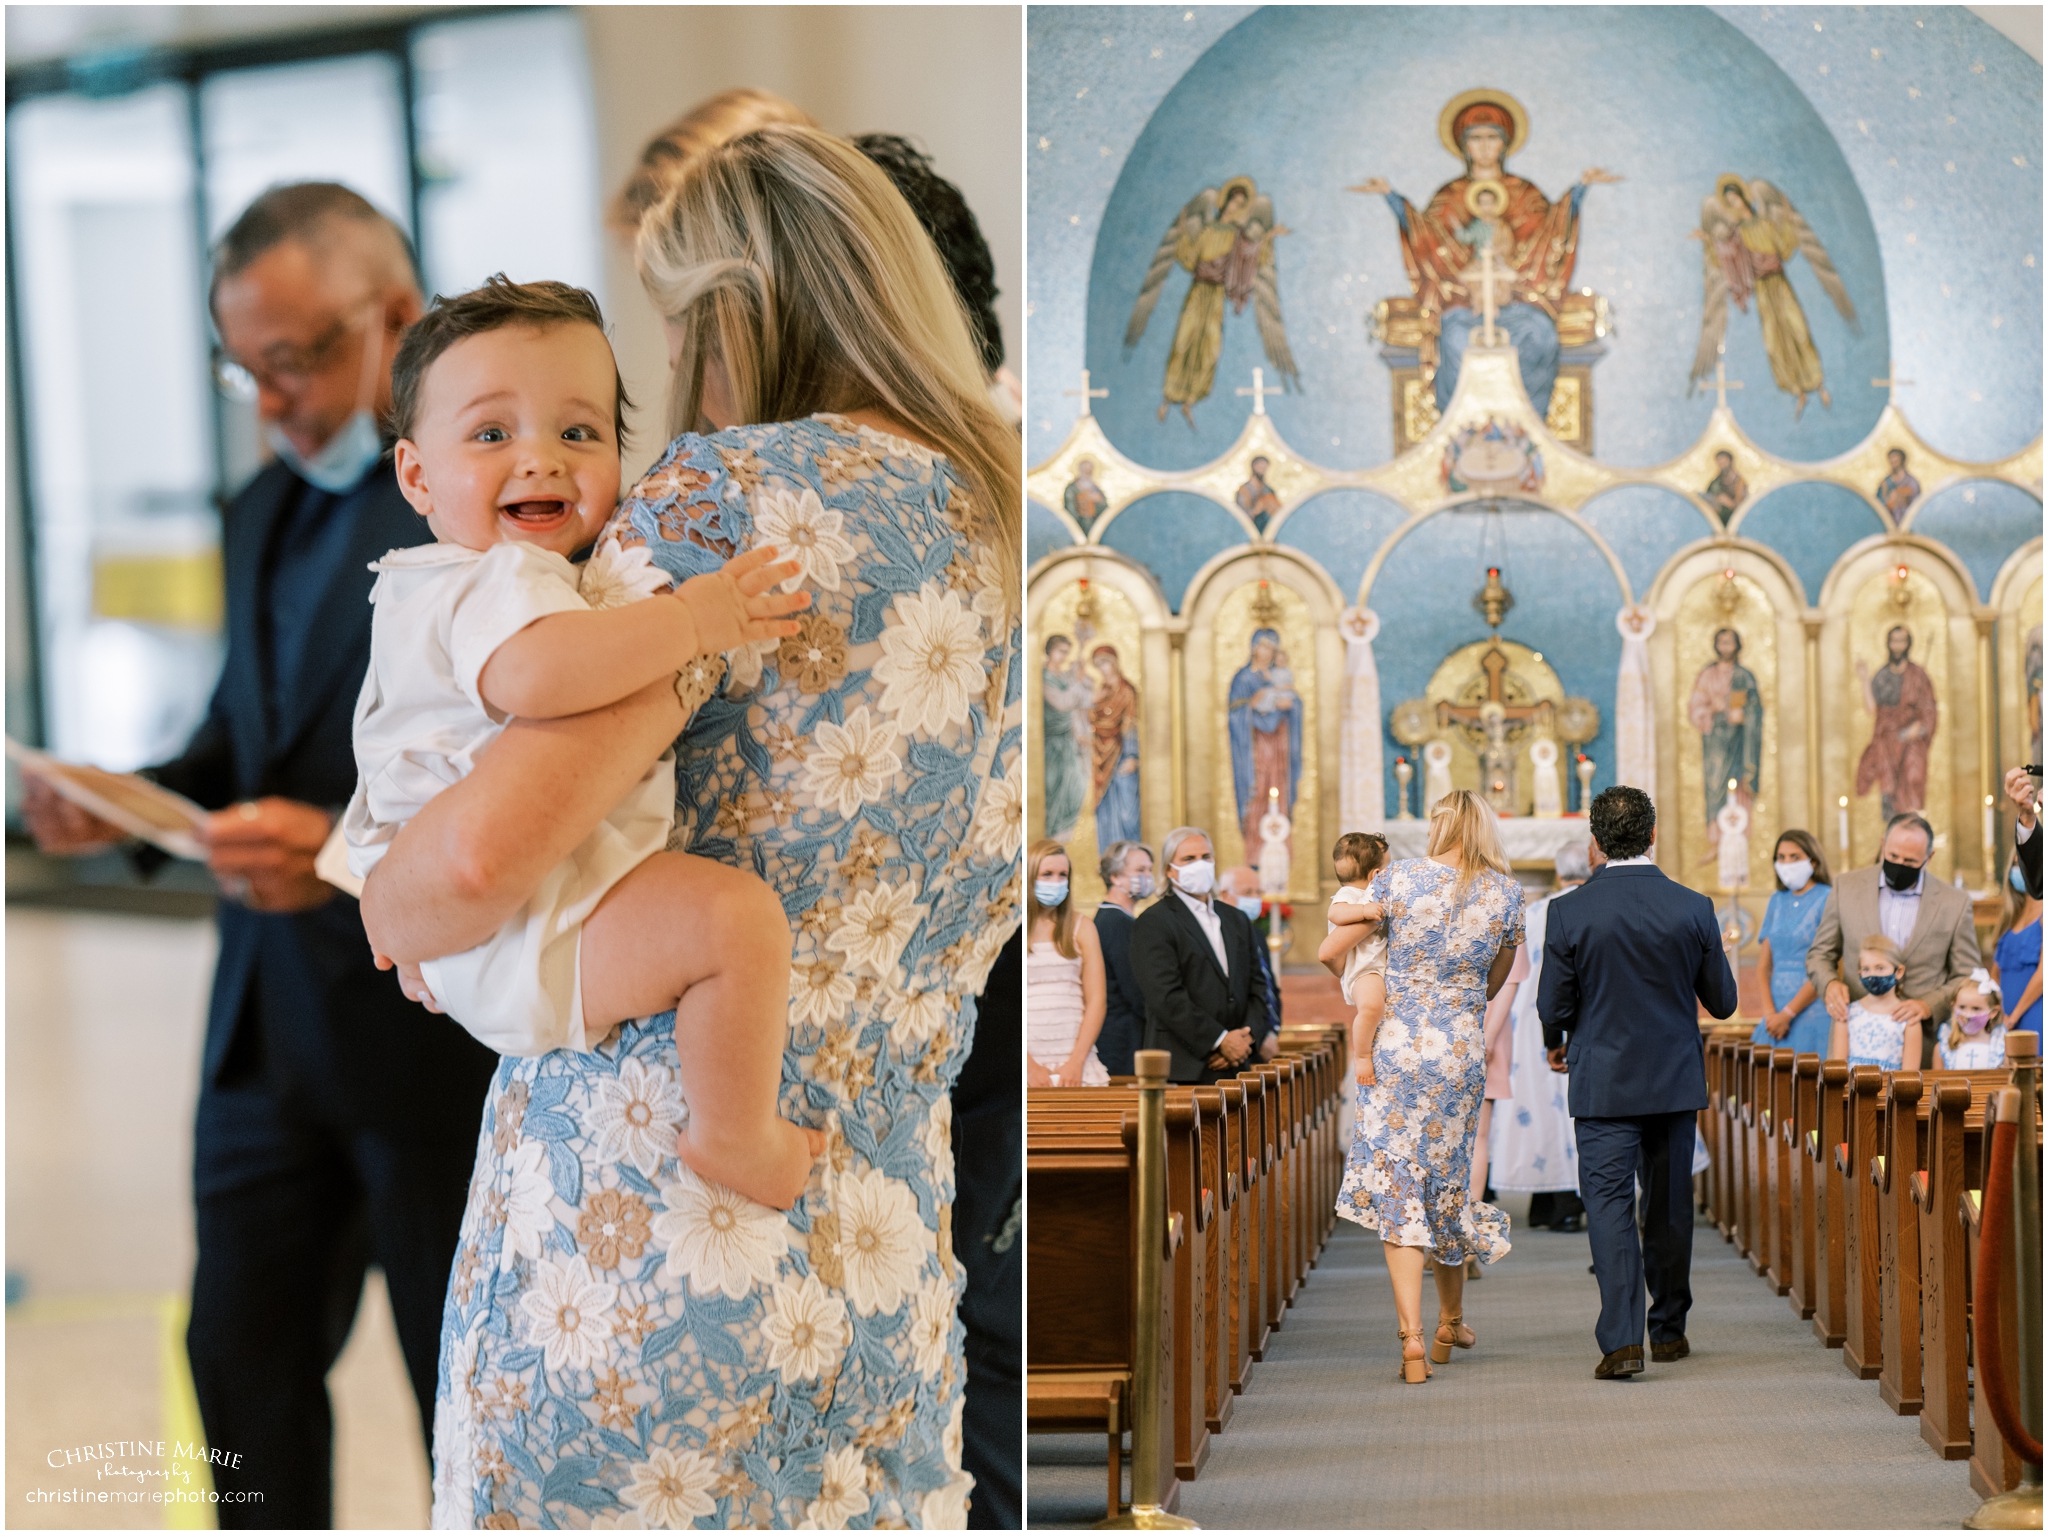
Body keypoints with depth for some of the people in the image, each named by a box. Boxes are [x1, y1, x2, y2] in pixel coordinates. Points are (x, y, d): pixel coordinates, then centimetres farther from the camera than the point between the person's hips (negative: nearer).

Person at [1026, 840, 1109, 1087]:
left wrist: (1076, 1062, -7)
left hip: (1075, 1060, 1)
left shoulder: (1082, 928, 9)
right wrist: (1030, 1066, -9)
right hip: (1028, 1060, -1)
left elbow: (1096, 1001, 4)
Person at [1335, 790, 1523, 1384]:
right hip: (1463, 1050, 2)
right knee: (1448, 1180, 18)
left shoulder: (1398, 878, -5)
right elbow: (1497, 979, 11)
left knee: (1397, 1189, -1)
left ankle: (1412, 1336, -12)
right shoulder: (1504, 891, 0)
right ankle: (1451, 1322, 32)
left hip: (1397, 1047, -2)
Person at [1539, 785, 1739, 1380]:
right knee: (1670, 1206, 15)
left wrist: (1556, 1043, 16)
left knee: (1608, 1203, -2)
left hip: (1602, 1082, -2)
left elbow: (1553, 1004, -6)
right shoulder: (1693, 909, -7)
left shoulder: (1568, 914, -12)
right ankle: (1669, 1329, 26)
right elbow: (1722, 1000, 1)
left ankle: (1621, 1339, -14)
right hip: (1675, 1079, 2)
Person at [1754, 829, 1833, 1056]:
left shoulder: (1827, 899, -5)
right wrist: (1769, 1011, -5)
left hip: (1810, 1010, -5)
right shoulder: (1777, 900, 14)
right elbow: (1763, 964, 11)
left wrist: (1788, 1014, -12)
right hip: (1776, 1012, 5)